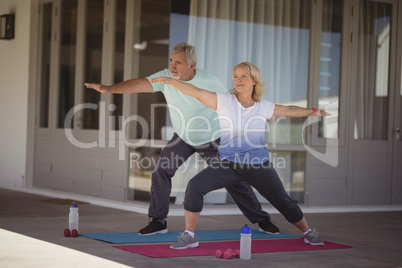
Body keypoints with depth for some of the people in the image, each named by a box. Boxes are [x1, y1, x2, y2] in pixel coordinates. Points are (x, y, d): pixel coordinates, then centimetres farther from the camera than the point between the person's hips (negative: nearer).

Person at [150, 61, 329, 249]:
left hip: (258, 165, 1)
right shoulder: (224, 101, -2)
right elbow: (197, 92, -13)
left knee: (283, 202, 6)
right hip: (228, 164, -1)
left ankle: (309, 233, 33)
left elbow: (289, 110, 21)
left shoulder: (263, 107, 4)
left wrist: (313, 111, 29)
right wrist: (171, 81, -24)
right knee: (195, 186, -21)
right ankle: (189, 236, -8)